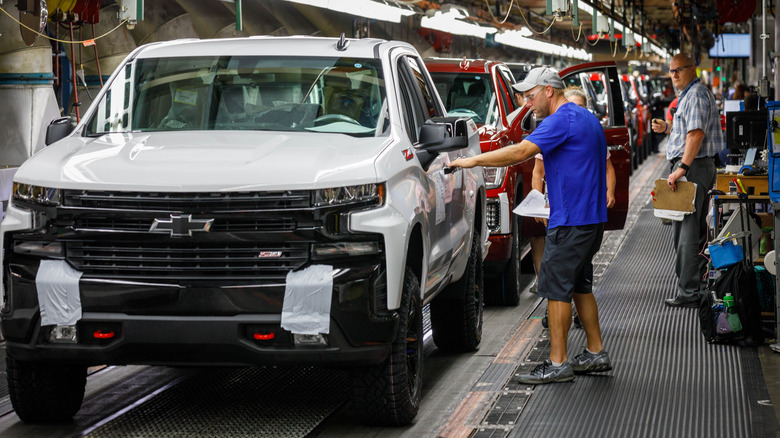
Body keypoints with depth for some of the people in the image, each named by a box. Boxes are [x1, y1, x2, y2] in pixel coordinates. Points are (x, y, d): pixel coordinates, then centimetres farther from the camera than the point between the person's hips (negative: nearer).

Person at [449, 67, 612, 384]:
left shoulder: (562, 120, -15)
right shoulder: (587, 119, 17)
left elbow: (521, 152, -24)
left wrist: (474, 161, -19)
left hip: (571, 221, -10)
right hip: (591, 217, 10)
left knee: (556, 288, -6)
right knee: (579, 286, 16)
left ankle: (557, 364, -4)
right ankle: (596, 354, 21)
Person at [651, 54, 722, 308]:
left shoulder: (696, 95, -13)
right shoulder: (689, 95, 21)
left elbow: (696, 134, -25)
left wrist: (682, 168, -30)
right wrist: (666, 129, 15)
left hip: (692, 166, -11)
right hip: (697, 166, 11)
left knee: (686, 230, -10)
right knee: (696, 228, 15)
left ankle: (688, 292, -9)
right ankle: (699, 282, 22)